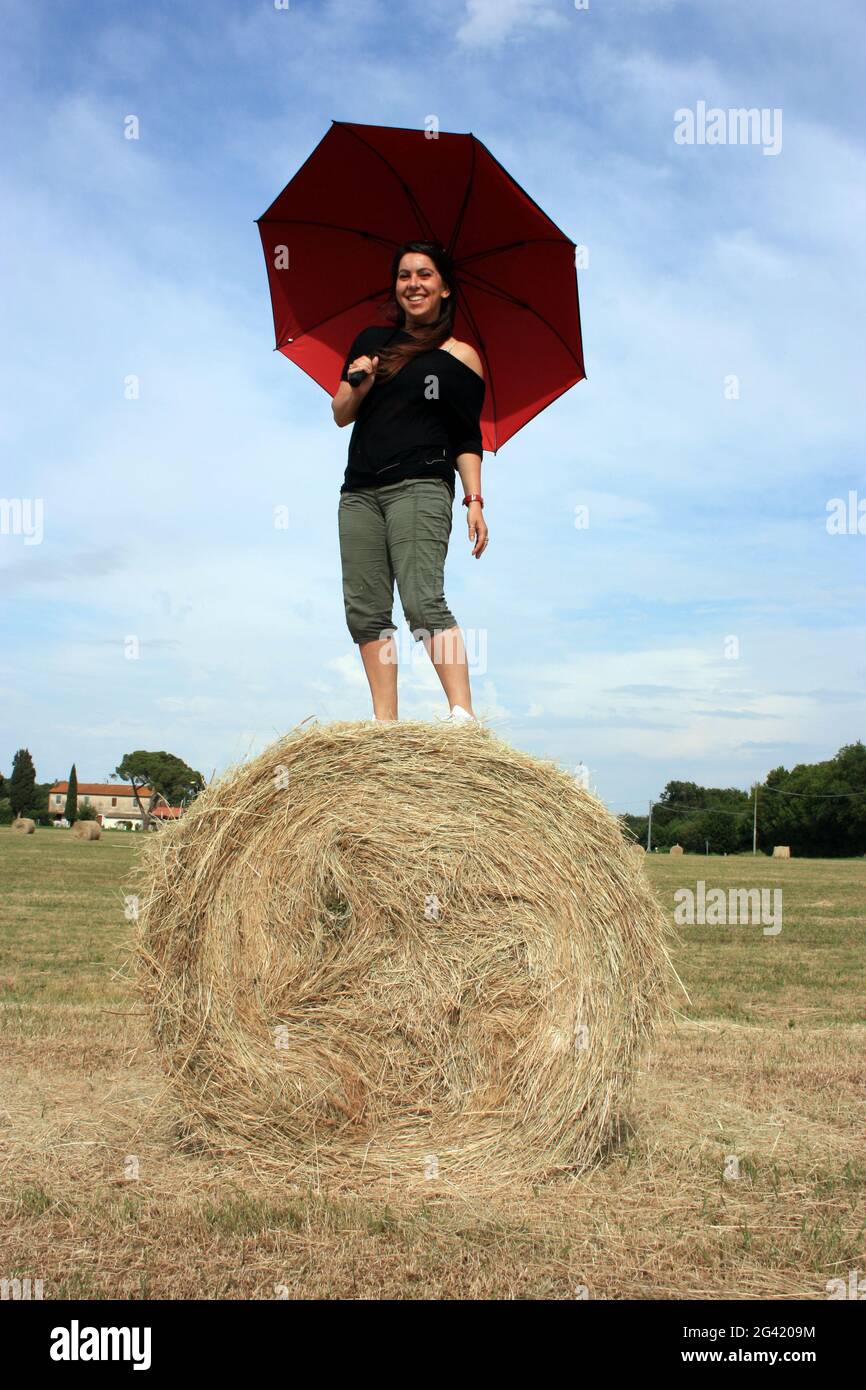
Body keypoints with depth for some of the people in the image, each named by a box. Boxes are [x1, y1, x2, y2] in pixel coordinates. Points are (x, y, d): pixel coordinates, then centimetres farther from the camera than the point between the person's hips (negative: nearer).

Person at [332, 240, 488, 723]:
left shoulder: (461, 357, 7)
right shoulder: (371, 340, 19)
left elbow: (468, 440, 6)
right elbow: (341, 416, 18)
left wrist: (475, 501, -6)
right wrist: (358, 384, -2)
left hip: (420, 487, -5)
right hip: (359, 492, 5)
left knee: (422, 601, -20)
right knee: (365, 609, -3)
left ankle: (464, 715, -23)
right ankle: (385, 723, -1)